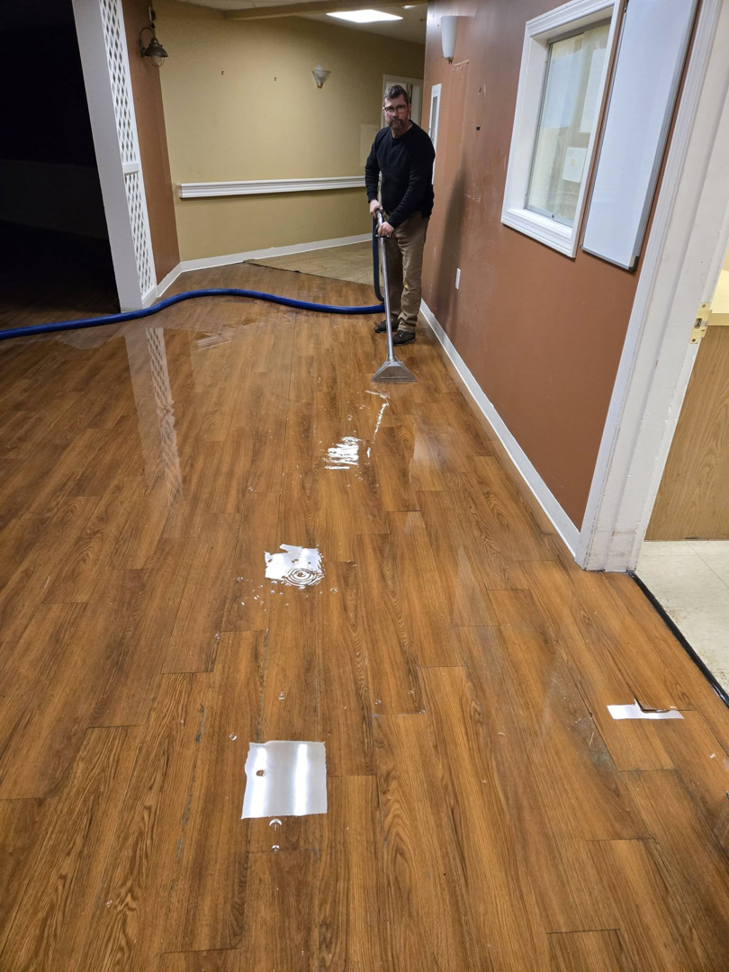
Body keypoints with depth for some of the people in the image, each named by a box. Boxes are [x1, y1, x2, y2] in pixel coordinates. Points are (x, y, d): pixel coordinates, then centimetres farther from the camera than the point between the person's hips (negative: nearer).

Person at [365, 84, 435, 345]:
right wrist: (372, 198, 2)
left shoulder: (420, 142, -21)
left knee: (410, 275, -5)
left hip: (413, 217, -7)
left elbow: (417, 188, -26)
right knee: (391, 271, 14)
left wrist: (394, 221, -27)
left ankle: (407, 326, 3)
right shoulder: (382, 136, 2)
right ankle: (394, 316, 28)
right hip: (390, 215, 7)